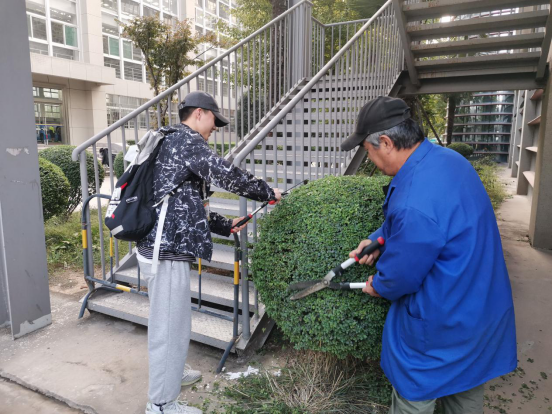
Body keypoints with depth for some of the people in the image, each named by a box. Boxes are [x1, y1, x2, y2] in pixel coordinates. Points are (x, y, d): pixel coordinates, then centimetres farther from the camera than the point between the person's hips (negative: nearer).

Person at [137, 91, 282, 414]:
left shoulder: (172, 144, 20)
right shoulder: (184, 139, -11)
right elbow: (225, 173, -19)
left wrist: (225, 225, 19)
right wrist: (267, 191, -5)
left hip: (160, 246, 11)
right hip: (167, 251, -11)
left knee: (171, 320, 26)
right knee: (170, 326, 2)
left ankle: (171, 373, 46)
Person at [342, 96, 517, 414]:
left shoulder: (415, 204, -36)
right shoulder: (448, 158, -4)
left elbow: (401, 275, -21)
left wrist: (378, 286, -1)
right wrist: (378, 240, 13)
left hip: (442, 329, -9)